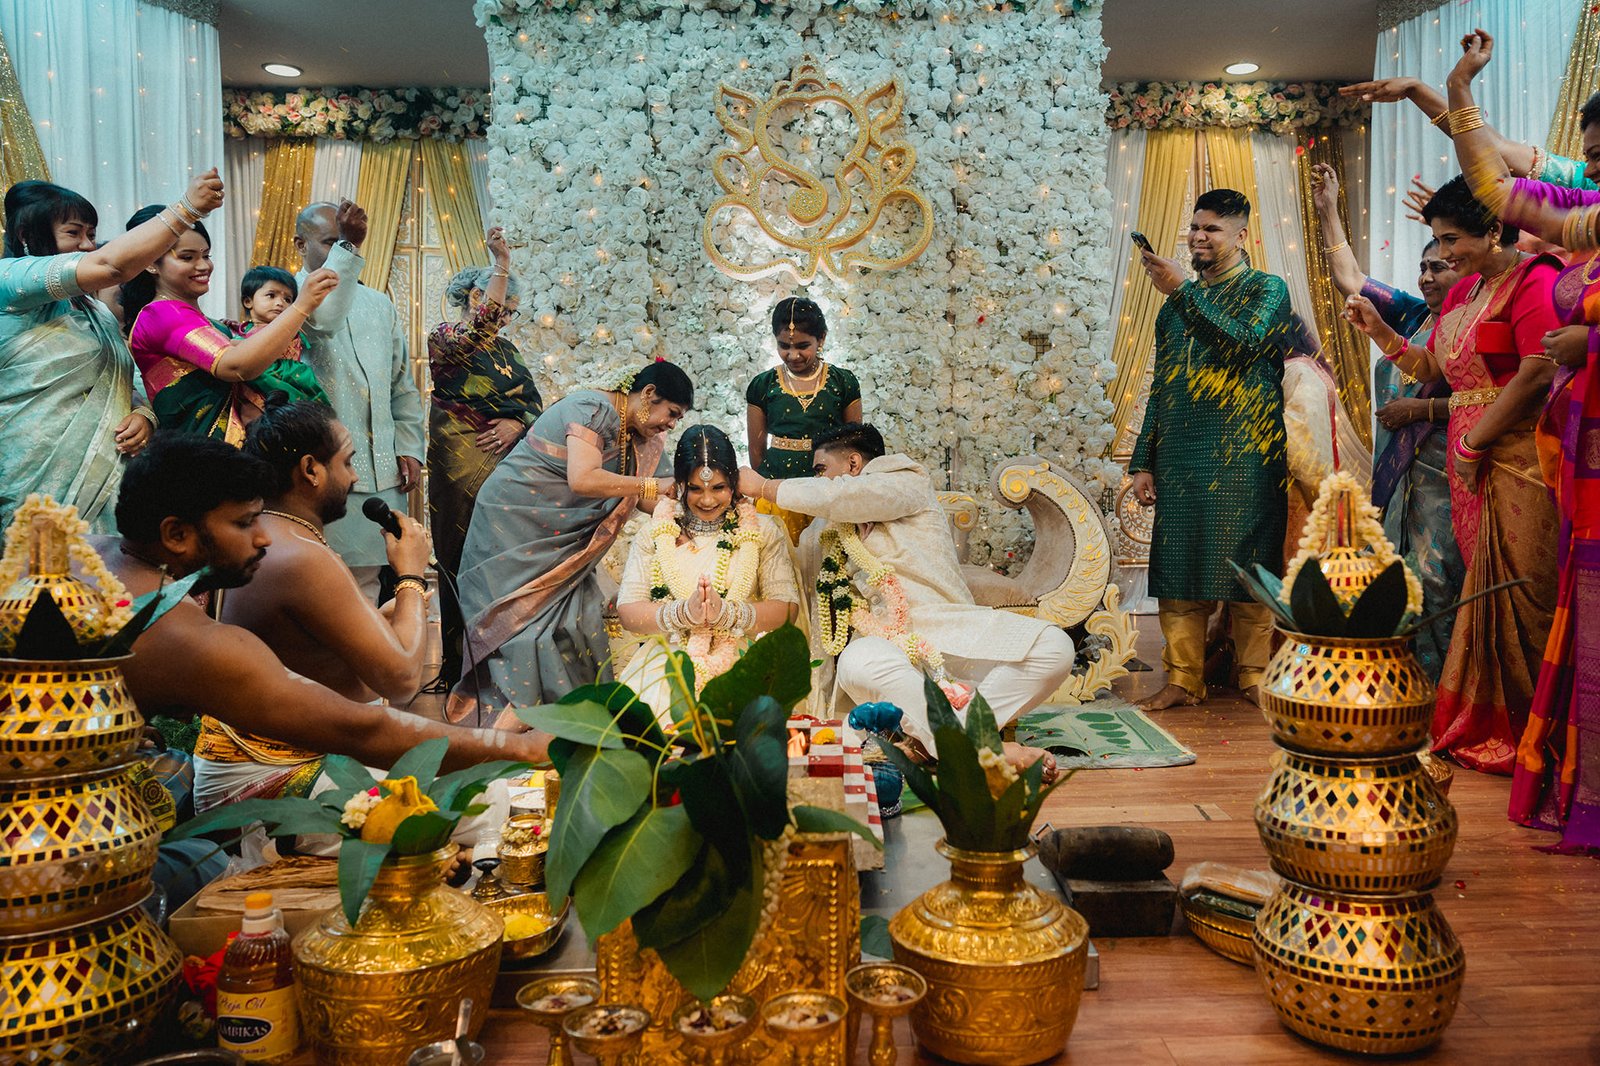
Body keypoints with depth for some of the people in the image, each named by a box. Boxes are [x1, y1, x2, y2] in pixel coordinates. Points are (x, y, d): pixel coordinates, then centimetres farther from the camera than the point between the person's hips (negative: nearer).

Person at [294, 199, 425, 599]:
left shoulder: (380, 304, 18)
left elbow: (403, 384, 20)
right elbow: (323, 318, -26)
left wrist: (409, 448, 10)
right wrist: (346, 247, -32)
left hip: (382, 471, 5)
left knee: (368, 580, 8)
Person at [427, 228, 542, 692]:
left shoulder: (505, 348, 18)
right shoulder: (445, 339, -2)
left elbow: (535, 403, 13)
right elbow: (480, 327, -25)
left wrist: (518, 424, -8)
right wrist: (502, 266, -26)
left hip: (508, 465, 6)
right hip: (462, 469, -5)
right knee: (465, 565, -3)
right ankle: (458, 667, 5)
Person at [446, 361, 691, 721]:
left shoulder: (642, 440, 7)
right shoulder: (593, 409, -20)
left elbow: (654, 500, 3)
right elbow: (582, 479, -33)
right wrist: (652, 485, -26)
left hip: (560, 539, 8)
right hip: (512, 525, -8)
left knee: (580, 620, 1)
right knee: (525, 620, -7)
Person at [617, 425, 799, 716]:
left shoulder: (762, 531, 7)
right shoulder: (654, 534, 8)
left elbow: (787, 607, -2)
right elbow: (627, 611, -1)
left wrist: (727, 613, -18)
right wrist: (684, 613, -19)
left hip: (740, 658, 0)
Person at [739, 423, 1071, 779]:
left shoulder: (910, 482, 8)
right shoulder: (825, 532, 24)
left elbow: (839, 496, -8)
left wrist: (764, 487, 2)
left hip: (948, 627, -1)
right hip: (884, 640, 1)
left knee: (1053, 647, -28)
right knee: (858, 662, -38)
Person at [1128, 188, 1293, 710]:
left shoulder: (1267, 289, 5)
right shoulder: (1177, 303, 19)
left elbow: (1243, 345, -17)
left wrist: (1182, 291, -18)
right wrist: (1143, 462, 11)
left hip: (1242, 455, -4)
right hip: (1179, 454, 5)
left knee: (1246, 565, -3)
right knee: (1178, 567, 2)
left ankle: (1255, 676, 8)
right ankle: (1183, 679, 9)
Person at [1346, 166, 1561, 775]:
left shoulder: (1533, 279, -9)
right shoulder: (1464, 290, 17)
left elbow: (1536, 377, -17)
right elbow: (1432, 368, 20)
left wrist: (1473, 443, -12)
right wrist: (1380, 331, 8)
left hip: (1515, 460, -7)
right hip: (1469, 459, 7)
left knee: (1514, 594, -3)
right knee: (1485, 588, 11)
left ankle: (1523, 737, 9)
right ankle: (1480, 727, 20)